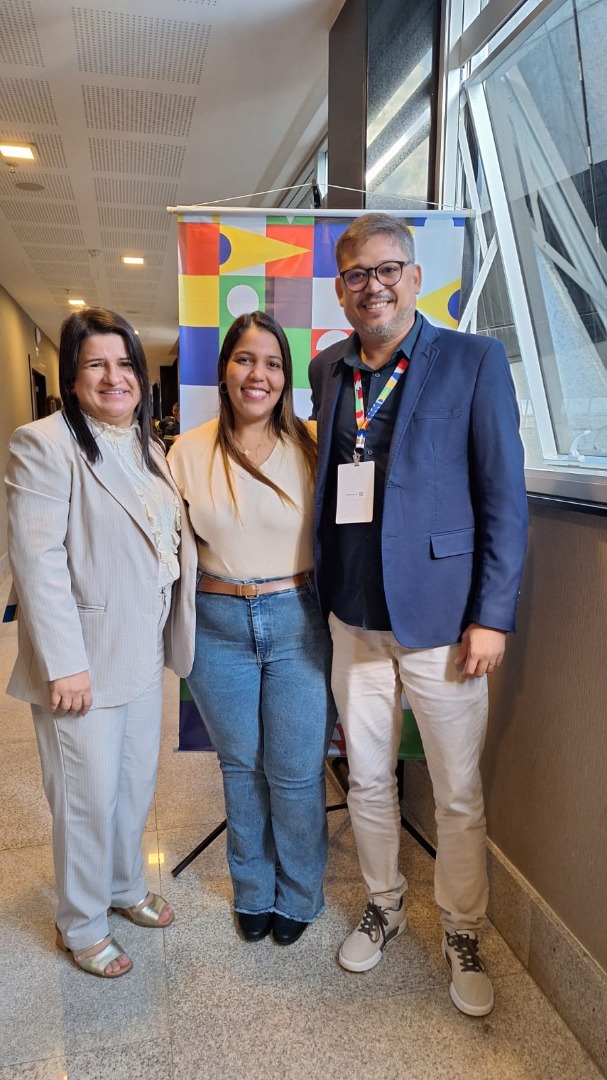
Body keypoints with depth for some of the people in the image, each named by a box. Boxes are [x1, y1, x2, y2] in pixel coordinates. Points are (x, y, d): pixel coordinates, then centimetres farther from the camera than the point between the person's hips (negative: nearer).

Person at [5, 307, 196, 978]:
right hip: (85, 659, -7)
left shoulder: (146, 446, 11)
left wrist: (172, 635, 13)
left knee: (136, 783, 20)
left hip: (143, 652, 7)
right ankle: (81, 926, 31)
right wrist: (65, 662, -21)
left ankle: (125, 886, 44)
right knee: (89, 796, 7)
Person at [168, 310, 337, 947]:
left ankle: (298, 896, 36)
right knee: (241, 768, 18)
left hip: (298, 623, -1)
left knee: (296, 772, 8)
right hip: (219, 627, 2)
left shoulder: (311, 445, -4)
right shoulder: (188, 451, 0)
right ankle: (252, 893, 42)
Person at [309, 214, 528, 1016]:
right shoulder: (328, 369, 8)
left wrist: (492, 617, -11)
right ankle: (383, 906, 42)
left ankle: (462, 935, 35)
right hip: (354, 619, 4)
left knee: (460, 797, 11)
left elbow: (505, 497, -7)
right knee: (367, 781, 18)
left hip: (439, 618, -4)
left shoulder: (474, 360, -6)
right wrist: (322, 590, 8)